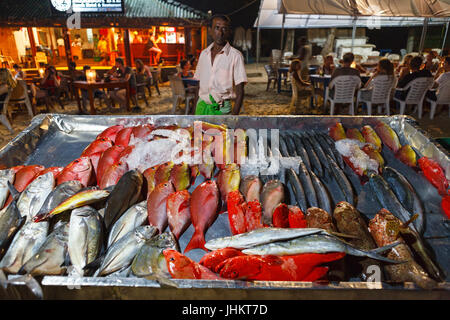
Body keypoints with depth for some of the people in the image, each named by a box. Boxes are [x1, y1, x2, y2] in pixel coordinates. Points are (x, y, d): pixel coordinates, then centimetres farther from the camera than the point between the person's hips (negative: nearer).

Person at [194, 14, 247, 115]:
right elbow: (200, 83, 14)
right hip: (201, 106, 4)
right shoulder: (204, 54, 10)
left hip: (221, 109, -4)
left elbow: (239, 91, -9)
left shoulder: (235, 55, -6)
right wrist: (198, 108, 9)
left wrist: (234, 114, -16)